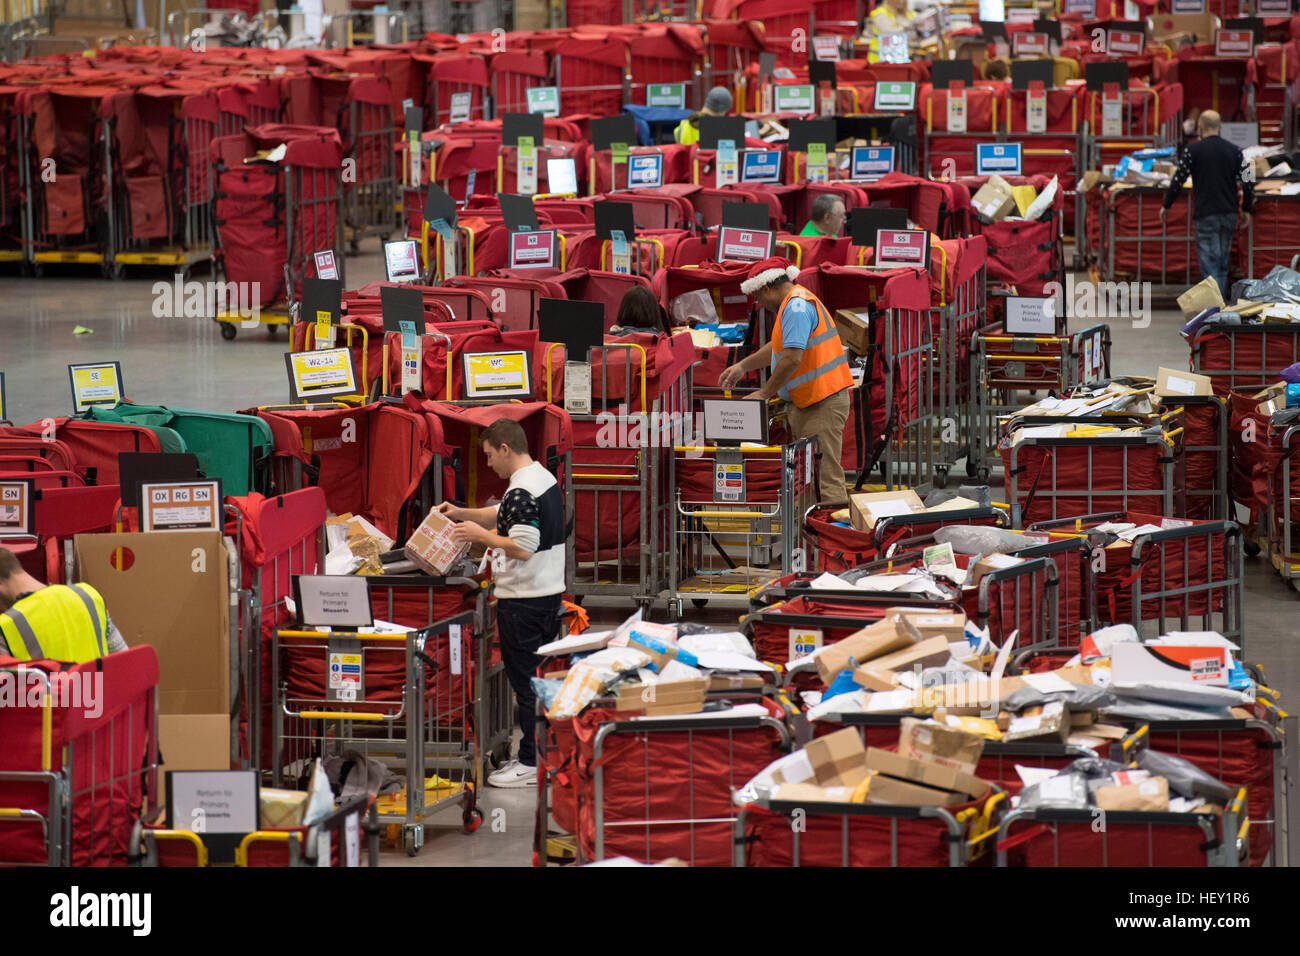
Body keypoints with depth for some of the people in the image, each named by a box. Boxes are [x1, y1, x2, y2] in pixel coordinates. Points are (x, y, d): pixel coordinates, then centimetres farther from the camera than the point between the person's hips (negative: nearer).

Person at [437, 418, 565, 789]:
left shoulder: (521, 491, -21)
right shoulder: (545, 479, 12)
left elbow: (522, 548, -27)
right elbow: (503, 514, 27)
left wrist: (480, 535, -15)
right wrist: (462, 513, 21)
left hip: (523, 601, -10)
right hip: (550, 592, 10)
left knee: (525, 682, -3)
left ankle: (530, 763, 1)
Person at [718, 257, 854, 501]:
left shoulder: (797, 307, -14)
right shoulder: (797, 303, 20)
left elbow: (792, 358, -22)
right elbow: (780, 346, 36)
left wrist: (763, 394, -14)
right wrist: (743, 366, 40)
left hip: (821, 404, -11)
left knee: (825, 477, -13)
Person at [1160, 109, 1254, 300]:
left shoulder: (1193, 150, -5)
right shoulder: (1233, 151, 7)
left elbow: (1178, 180, -6)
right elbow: (1248, 182, 6)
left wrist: (1166, 206, 7)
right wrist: (1246, 210, 18)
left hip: (1206, 215, -5)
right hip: (1229, 214, 5)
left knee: (1209, 262, -7)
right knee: (1222, 265, 14)